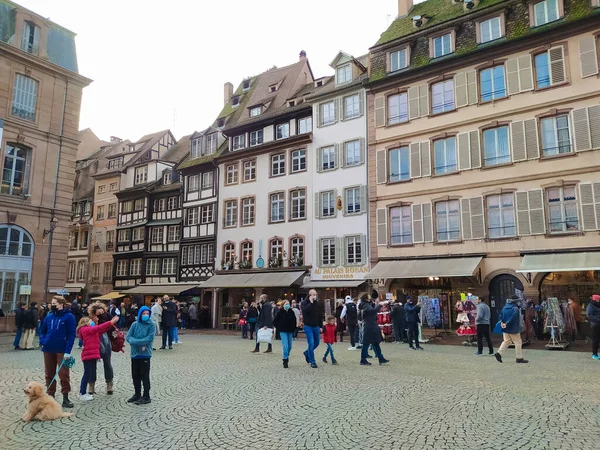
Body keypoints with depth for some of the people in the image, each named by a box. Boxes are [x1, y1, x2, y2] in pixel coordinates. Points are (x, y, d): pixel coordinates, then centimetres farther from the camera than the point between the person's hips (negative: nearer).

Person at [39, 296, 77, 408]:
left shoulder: (69, 317, -7)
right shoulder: (49, 317, 8)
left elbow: (71, 335, -10)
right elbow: (42, 331, 20)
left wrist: (67, 351, -16)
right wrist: (42, 342, -1)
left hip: (62, 351, -5)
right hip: (48, 350, 5)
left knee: (63, 375, -2)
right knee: (49, 374, 13)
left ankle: (65, 398, 8)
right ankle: (51, 396, 25)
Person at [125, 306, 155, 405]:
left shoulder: (151, 325, -7)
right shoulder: (134, 324, 2)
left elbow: (149, 338, -15)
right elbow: (128, 337, -4)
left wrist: (136, 342, -17)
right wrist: (140, 344, -18)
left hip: (145, 354, -4)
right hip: (134, 354, 4)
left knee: (145, 376, 1)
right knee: (135, 376, 15)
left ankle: (146, 397, 11)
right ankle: (137, 394, 30)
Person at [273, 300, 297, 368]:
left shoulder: (292, 312, 1)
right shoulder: (280, 312, -8)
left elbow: (294, 321, 10)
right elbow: (275, 321, -4)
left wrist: (293, 329, 2)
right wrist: (279, 328, -3)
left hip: (290, 331, 4)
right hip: (283, 331, -4)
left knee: (289, 346, 11)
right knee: (285, 346, -13)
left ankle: (286, 356, 38)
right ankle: (285, 361, -5)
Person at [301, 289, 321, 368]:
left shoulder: (317, 303, 6)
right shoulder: (305, 302, -8)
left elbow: (320, 315, 12)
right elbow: (305, 310, -29)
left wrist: (320, 326, 10)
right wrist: (311, 302, -25)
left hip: (316, 326, 6)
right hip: (308, 326, -5)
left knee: (316, 343, 14)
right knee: (311, 344, -9)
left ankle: (307, 353, 40)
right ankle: (312, 362, 2)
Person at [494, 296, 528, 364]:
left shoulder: (505, 307, 8)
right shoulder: (515, 309, -17)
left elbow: (500, 315, 9)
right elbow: (513, 318, -26)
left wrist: (502, 322, -2)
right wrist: (507, 324, -21)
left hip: (506, 329, 8)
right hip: (513, 329, -8)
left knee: (506, 341, 16)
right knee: (518, 343, 4)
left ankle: (499, 353, 7)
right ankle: (519, 358, 9)